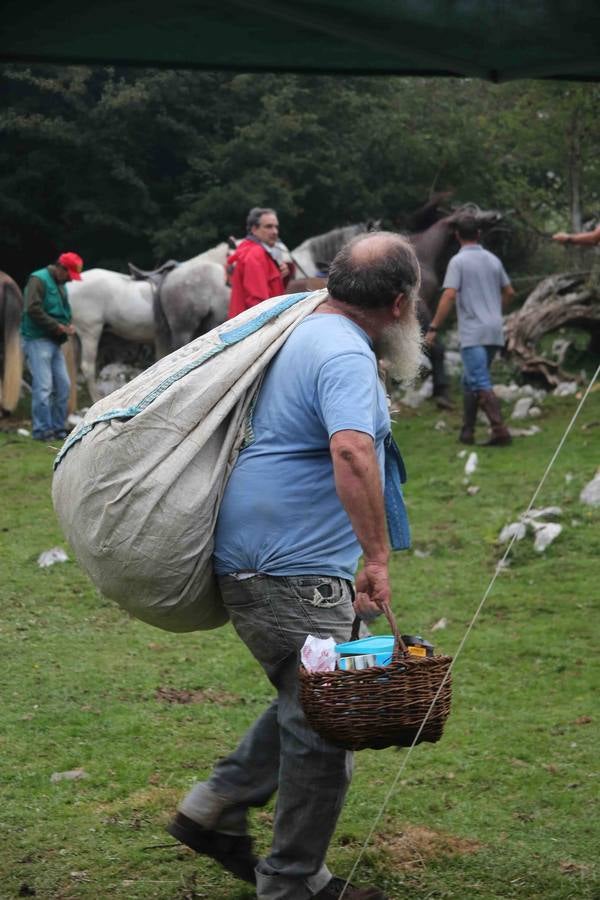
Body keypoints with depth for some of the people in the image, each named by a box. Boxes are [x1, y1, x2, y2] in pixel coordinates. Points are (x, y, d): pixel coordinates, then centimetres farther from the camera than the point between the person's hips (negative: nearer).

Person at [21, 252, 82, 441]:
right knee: (43, 386, -10)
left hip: (54, 342, 9)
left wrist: (67, 326, 3)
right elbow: (33, 309, -20)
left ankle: (58, 427, 15)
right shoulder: (38, 280, -10)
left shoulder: (60, 285, 18)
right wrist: (58, 326, -18)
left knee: (63, 385, 7)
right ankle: (41, 430, -5)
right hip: (38, 340, -9)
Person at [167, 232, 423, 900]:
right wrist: (378, 557, -32)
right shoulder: (346, 355, -20)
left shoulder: (310, 332, 13)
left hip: (264, 561, 10)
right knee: (322, 726, 0)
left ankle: (212, 810, 24)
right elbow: (352, 451, -37)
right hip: (292, 571, -10)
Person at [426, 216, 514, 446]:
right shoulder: (493, 260, 11)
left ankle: (500, 430, -24)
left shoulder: (458, 261, -7)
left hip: (473, 334, -7)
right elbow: (509, 292, 20)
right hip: (495, 332, 7)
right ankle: (467, 431, 17)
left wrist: (433, 328, -12)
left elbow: (449, 296, -16)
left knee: (481, 385, -11)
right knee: (470, 381, 18)